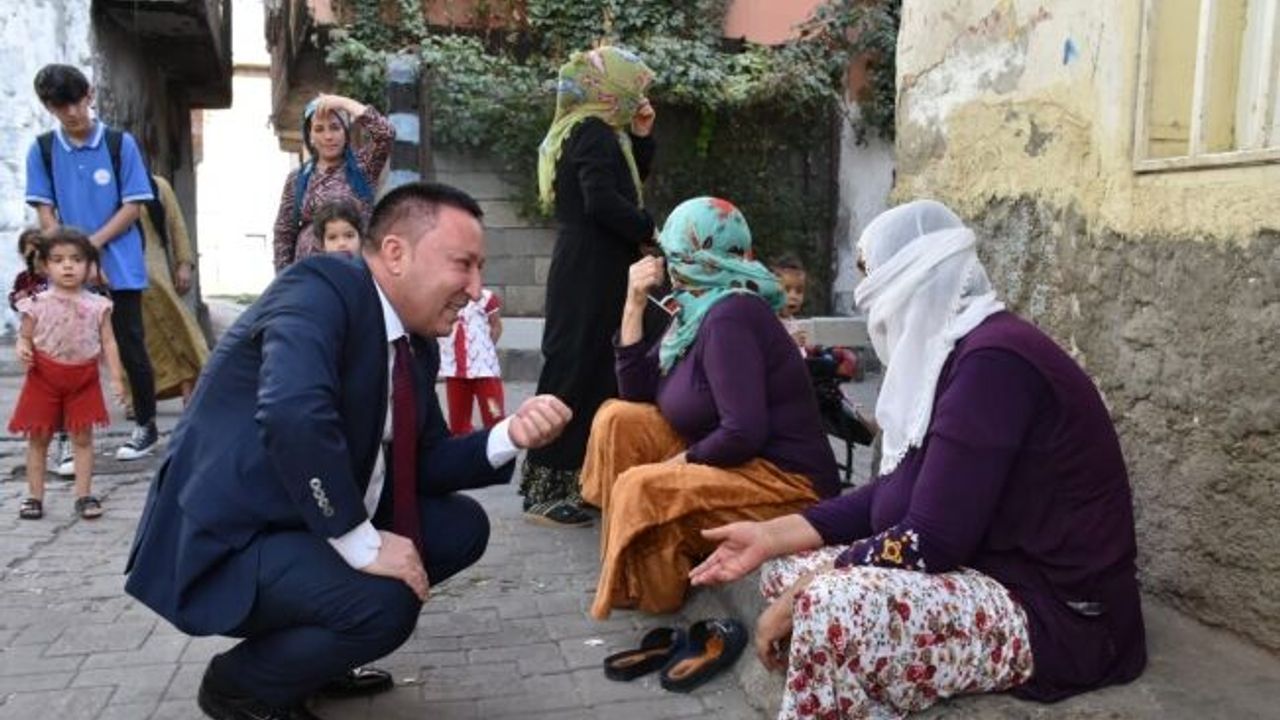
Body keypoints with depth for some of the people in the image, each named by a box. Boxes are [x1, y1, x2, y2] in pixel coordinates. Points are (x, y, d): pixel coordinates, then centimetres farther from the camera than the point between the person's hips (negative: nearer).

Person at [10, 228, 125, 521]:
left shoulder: (97, 305, -1)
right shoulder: (37, 304, -3)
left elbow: (108, 342, 1)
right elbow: (25, 336, 4)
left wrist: (116, 378, -3)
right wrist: (23, 349, -20)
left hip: (83, 379, 0)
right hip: (44, 377, 0)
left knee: (82, 437, 5)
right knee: (38, 438, 8)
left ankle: (84, 495, 13)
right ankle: (34, 496, 18)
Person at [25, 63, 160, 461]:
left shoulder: (121, 144, -1)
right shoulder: (42, 150, 4)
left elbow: (133, 206, -3)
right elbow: (45, 212, 2)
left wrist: (92, 244, -12)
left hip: (121, 268, -2)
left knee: (131, 349, 4)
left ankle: (146, 427, 19)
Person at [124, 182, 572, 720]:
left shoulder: (417, 345, 6)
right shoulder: (320, 290, -21)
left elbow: (422, 466, 9)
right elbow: (293, 417, -38)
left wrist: (510, 437, -8)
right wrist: (362, 544, -30)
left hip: (313, 525, 9)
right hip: (227, 542, -9)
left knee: (462, 526, 6)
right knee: (384, 604, -28)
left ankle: (306, 654, 16)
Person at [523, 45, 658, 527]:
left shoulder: (595, 132, 18)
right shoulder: (593, 132, -13)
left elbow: (630, 183, 21)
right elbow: (603, 202, -24)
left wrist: (641, 137, 10)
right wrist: (651, 230, -12)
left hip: (588, 270, 10)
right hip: (588, 272, -10)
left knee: (589, 370, 13)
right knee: (571, 370, -8)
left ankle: (564, 481, 22)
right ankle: (543, 492, -3)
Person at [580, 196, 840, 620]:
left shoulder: (728, 317, -22)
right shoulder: (699, 310, 6)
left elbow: (744, 434, -29)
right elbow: (637, 392, 5)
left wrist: (683, 461, -12)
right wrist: (635, 305, -2)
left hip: (788, 483, -10)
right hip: (745, 462, 10)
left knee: (642, 489, -25)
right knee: (618, 419, 5)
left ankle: (647, 593, 5)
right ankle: (626, 561, 10)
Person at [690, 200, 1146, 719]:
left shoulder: (994, 360, -21)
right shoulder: (955, 350, 9)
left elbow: (930, 541, -25)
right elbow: (893, 497, 9)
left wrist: (800, 597, -15)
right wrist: (771, 536, 4)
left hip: (1056, 615, -10)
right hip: (991, 573, 10)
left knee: (831, 609, -32)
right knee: (789, 565, 7)